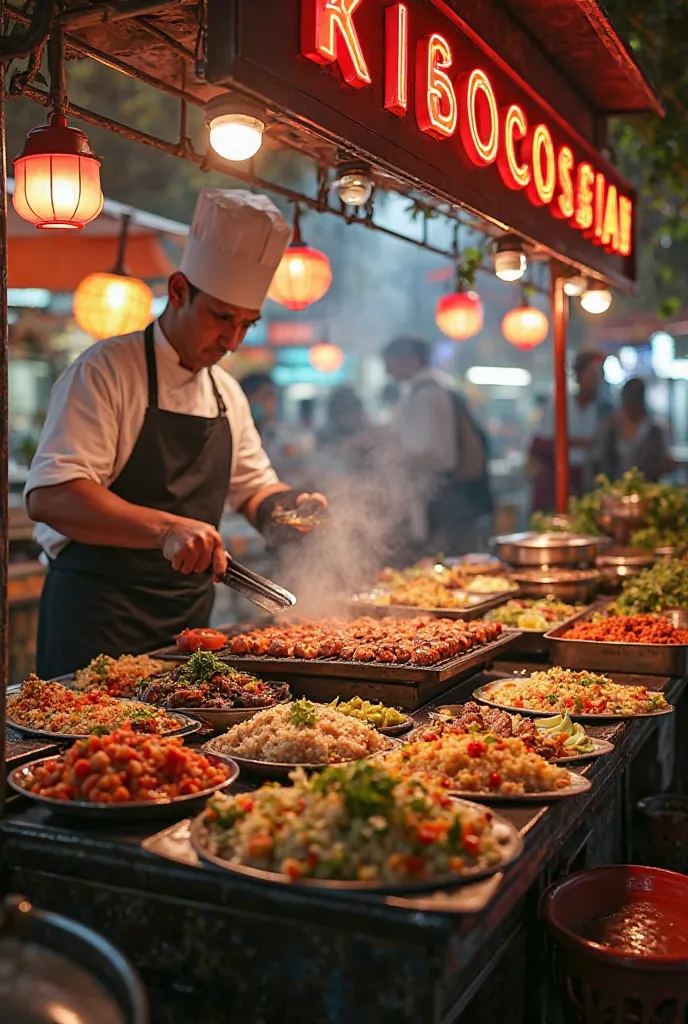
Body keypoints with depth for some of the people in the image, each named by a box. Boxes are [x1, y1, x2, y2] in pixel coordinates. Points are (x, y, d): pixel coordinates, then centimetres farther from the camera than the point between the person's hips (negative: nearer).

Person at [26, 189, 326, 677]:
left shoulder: (227, 393, 12)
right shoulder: (105, 371, -11)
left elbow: (254, 487, 23)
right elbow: (50, 496, -22)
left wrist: (290, 506, 1)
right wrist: (166, 529, -33)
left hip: (190, 617, 7)